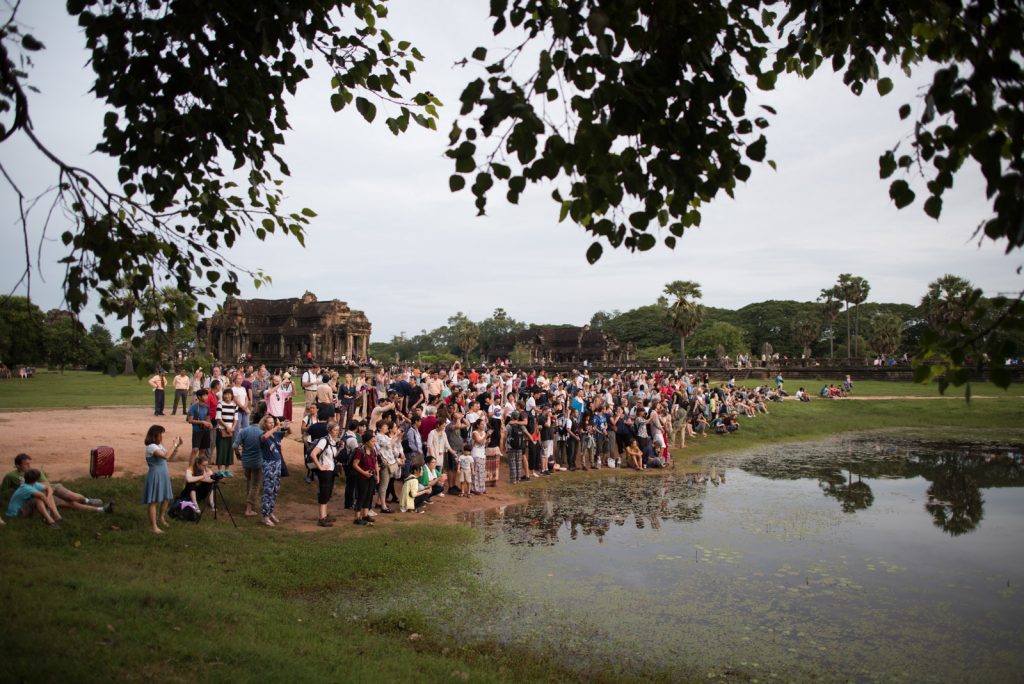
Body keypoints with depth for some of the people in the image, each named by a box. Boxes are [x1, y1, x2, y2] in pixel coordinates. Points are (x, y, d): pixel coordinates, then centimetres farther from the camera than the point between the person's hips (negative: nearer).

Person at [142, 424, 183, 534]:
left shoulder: (159, 445, 10)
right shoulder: (151, 447, -19)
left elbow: (170, 458, 14)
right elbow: (166, 456, -31)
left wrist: (177, 446, 3)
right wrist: (175, 444, -23)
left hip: (163, 476, 9)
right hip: (155, 476, -9)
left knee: (166, 498, 18)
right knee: (154, 501, -1)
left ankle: (162, 517, 40)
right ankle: (153, 526, 4)